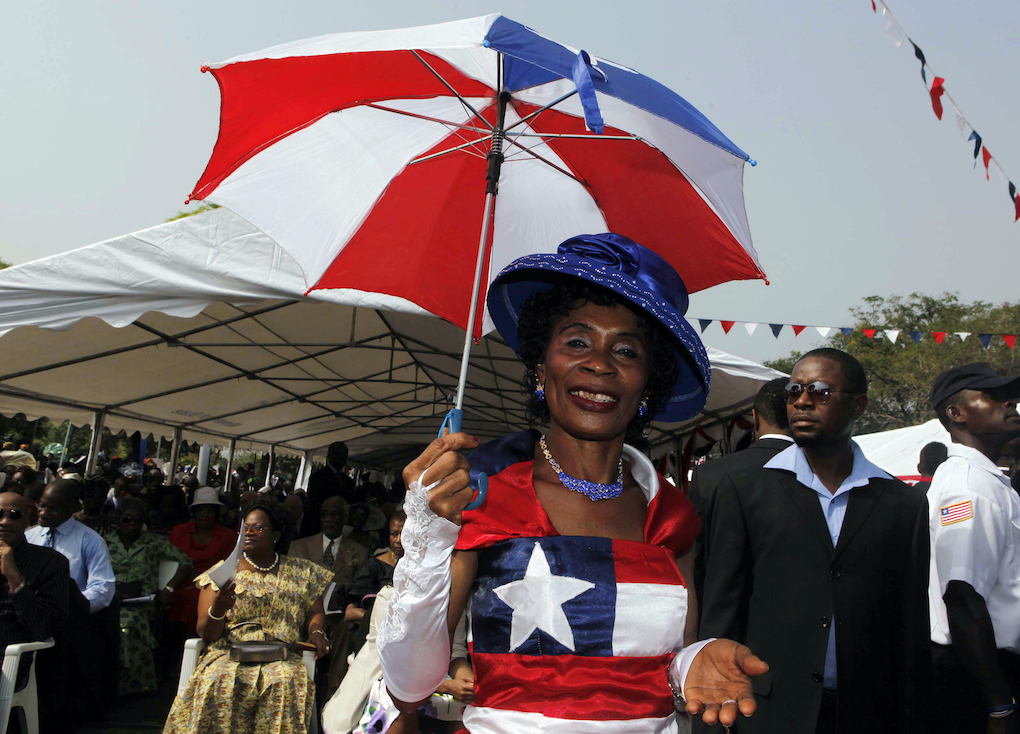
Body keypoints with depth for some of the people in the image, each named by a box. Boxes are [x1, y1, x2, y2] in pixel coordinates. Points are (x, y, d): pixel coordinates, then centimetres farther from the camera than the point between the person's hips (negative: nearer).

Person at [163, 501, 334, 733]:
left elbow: (315, 612, 17)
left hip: (282, 657, 0)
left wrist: (317, 632, -6)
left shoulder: (300, 573, 14)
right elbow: (207, 634, 4)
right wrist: (218, 609, -18)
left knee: (286, 681, -34)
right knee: (217, 681, -33)